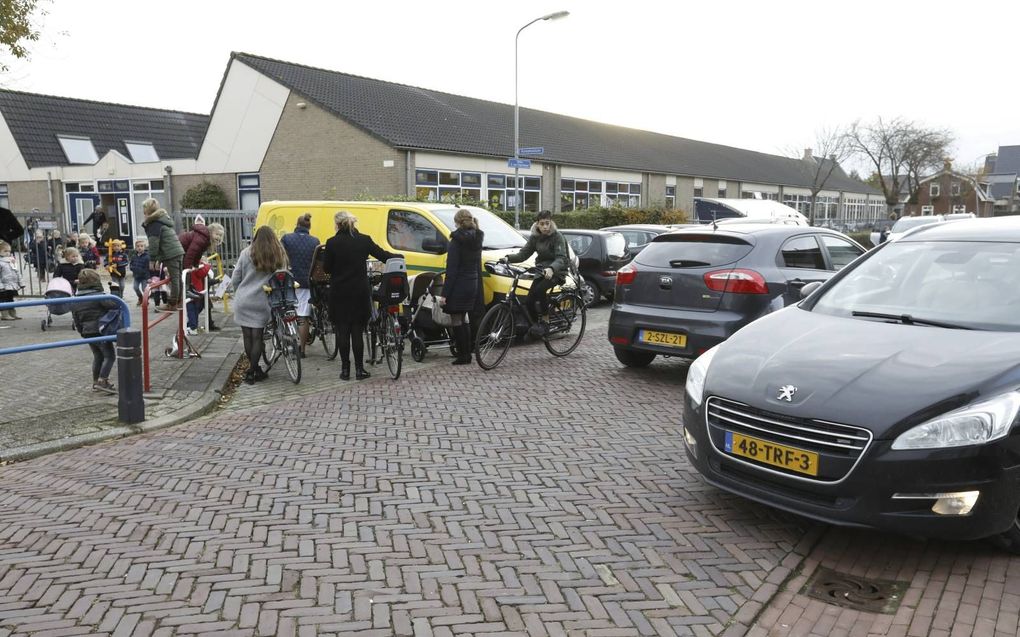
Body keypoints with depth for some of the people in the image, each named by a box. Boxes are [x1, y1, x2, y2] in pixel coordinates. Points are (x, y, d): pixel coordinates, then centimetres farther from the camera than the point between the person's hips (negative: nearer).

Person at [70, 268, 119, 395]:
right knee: (109, 356, 0)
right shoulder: (98, 296, -14)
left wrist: (82, 332, 23)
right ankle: (102, 382, -8)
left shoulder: (75, 301, 8)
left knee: (98, 356, 20)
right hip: (100, 331, -7)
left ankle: (95, 382, 24)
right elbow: (114, 304, -24)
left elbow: (76, 320, 13)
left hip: (87, 332, 7)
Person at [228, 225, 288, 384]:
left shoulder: (246, 253, 0)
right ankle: (252, 372, 8)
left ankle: (253, 368, 21)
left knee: (247, 336, 10)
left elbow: (235, 280, 2)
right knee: (257, 337, 5)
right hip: (262, 302, 0)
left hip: (243, 301, 1)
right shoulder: (279, 256, 0)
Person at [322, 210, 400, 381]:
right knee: (357, 331, 7)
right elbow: (383, 255, 4)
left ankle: (345, 369, 8)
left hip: (339, 293, -1)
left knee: (342, 331, 6)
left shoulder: (332, 243, -8)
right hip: (360, 293, 1)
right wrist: (399, 256, 23)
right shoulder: (364, 240, -2)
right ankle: (359, 369, 6)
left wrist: (324, 253, 16)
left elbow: (326, 268, -2)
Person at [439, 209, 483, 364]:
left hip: (459, 284, -8)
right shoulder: (477, 239, 8)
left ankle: (462, 355, 4)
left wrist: (445, 293, -16)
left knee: (457, 320, 2)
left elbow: (452, 270, -18)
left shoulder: (457, 240, -15)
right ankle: (467, 353, 22)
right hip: (473, 283, 8)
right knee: (463, 319, 19)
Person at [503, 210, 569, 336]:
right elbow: (524, 253, -3)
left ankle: (545, 321, -20)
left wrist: (551, 268, -47)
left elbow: (561, 258, -26)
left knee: (539, 290, -32)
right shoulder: (534, 237, 3)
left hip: (556, 271, -6)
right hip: (542, 271, 6)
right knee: (529, 300, -9)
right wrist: (508, 258, -22)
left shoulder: (557, 237, -14)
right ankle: (535, 323, 9)